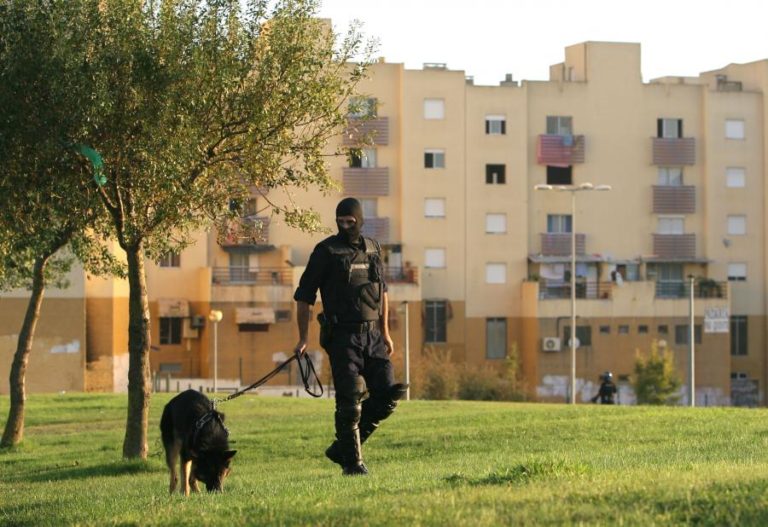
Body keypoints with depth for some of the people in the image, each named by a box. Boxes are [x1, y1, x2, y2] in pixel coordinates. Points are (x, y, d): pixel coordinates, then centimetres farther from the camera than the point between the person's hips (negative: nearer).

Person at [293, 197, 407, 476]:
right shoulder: (326, 251, -4)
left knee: (387, 396, 0)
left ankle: (341, 448, 12)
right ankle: (351, 462, 4)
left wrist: (385, 332, 19)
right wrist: (303, 339, -7)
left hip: (372, 335, 6)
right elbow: (304, 296, -3)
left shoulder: (372, 248, 12)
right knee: (350, 401, -8)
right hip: (343, 336, -5)